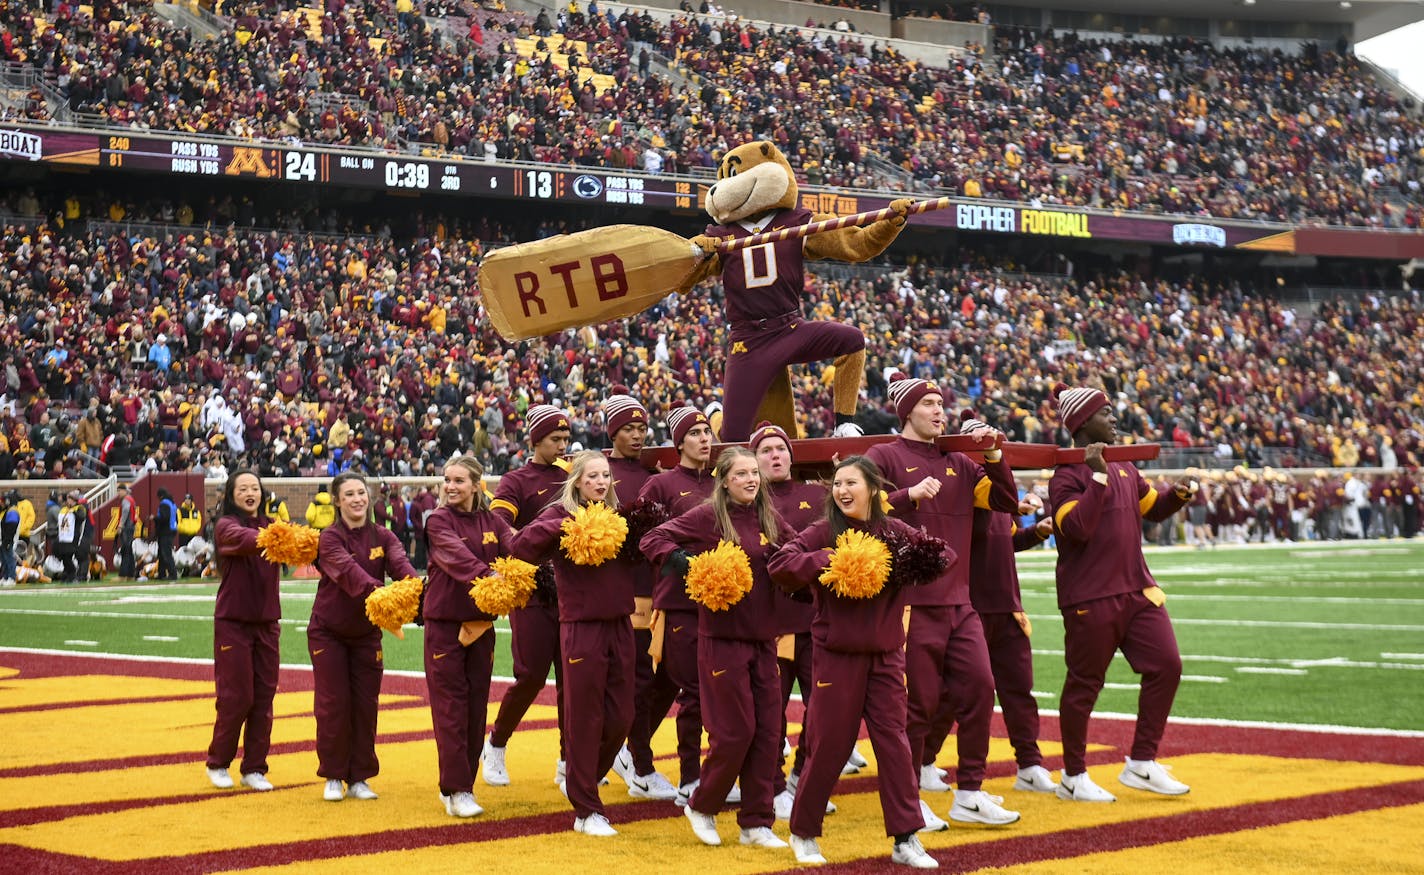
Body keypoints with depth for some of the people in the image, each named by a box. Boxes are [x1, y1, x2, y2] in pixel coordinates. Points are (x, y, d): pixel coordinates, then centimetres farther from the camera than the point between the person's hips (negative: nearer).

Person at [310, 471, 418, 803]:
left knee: (365, 704, 3)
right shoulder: (330, 538, -14)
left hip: (366, 633, 3)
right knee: (333, 703, -3)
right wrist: (379, 592, -51)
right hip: (328, 631, -3)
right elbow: (349, 571, -33)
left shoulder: (382, 536, -2)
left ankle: (359, 778, 14)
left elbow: (400, 564, -21)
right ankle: (333, 777, 11)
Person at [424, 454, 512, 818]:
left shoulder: (492, 521, 7)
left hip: (481, 622, 4)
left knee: (476, 705, 8)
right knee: (450, 705, -5)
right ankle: (455, 791, -4)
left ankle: (462, 785, 19)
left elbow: (515, 549, -11)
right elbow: (456, 554, -24)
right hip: (445, 622, -4)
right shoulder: (438, 521, -4)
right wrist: (486, 575, -42)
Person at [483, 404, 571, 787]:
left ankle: (569, 764, 12)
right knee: (531, 676, -4)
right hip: (532, 594, -4)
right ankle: (495, 746, 19)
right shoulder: (515, 482, -1)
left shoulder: (573, 476, 14)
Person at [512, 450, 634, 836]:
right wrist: (564, 525, -27)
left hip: (620, 627, 5)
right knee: (585, 720, 1)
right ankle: (586, 811, 11)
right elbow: (521, 547, -17)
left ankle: (580, 782, 31)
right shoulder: (561, 513, -4)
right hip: (582, 628, -5)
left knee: (621, 717, 9)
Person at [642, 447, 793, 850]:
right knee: (735, 730, -4)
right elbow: (653, 540, -9)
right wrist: (688, 565, -23)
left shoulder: (769, 518, 8)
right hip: (723, 638, -6)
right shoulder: (708, 516, -8)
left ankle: (757, 824, 17)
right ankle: (701, 806, 20)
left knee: (768, 731, 6)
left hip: (764, 637, 6)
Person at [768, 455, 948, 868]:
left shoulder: (895, 532, 3)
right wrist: (830, 562, -26)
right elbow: (779, 564, -15)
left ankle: (906, 840, 9)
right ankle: (803, 833, 21)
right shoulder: (823, 532, -4)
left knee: (894, 742, 2)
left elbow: (945, 554, 6)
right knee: (828, 745, 4)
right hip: (836, 656, -2)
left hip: (885, 656, 2)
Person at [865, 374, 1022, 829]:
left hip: (959, 600, 6)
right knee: (919, 701, -2)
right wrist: (910, 494, -23)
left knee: (979, 687, 3)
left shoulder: (959, 463, 16)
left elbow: (1005, 502, 14)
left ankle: (970, 796, 14)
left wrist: (995, 459, 2)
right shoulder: (886, 457, 0)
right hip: (913, 601, -6)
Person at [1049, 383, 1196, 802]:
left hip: (1137, 589, 8)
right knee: (1084, 684, 1)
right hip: (1091, 596, -8)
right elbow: (1077, 528, -23)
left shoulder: (1124, 467, 14)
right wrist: (1098, 476, -23)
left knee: (1166, 665, 2)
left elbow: (1152, 508, 26)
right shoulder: (1069, 473, -10)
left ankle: (1142, 764, 12)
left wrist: (1177, 494, 6)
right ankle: (1073, 777, 15)